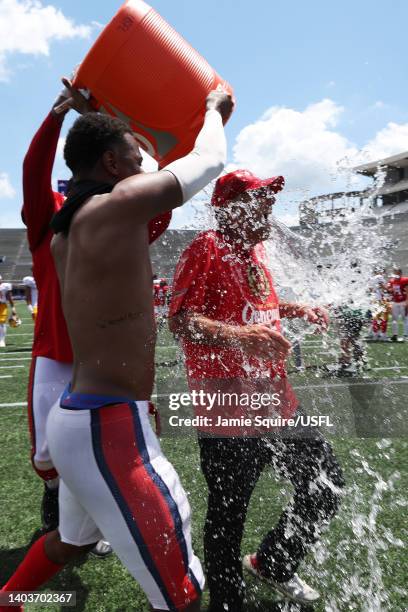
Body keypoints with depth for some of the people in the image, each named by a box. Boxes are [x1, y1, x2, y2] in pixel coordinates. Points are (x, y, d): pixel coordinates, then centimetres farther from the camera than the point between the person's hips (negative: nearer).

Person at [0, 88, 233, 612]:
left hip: (77, 416, 10)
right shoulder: (115, 206, -15)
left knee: (72, 539, 34)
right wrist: (214, 110, 19)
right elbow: (209, 161, -2)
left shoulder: (63, 235, 10)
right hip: (108, 429, -9)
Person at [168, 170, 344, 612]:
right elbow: (180, 320, -21)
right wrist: (240, 336, -36)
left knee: (326, 489, 18)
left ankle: (271, 564, 41)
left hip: (277, 404, 9)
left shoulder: (256, 248, 14)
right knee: (227, 518, 4)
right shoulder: (207, 248, -11)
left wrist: (297, 310, 14)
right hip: (229, 413, -9)